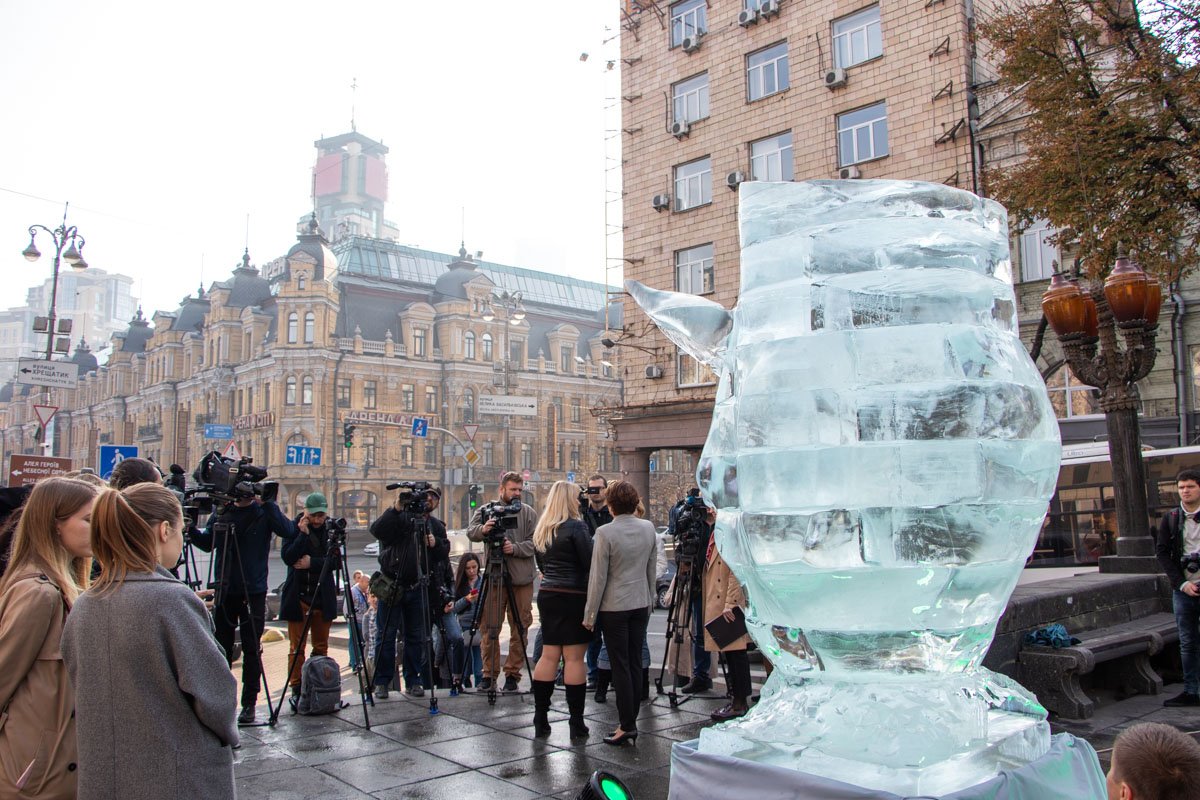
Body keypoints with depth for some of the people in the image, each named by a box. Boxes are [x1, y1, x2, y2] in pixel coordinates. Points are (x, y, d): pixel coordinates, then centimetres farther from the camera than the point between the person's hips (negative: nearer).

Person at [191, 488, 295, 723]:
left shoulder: (264, 512, -4)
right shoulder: (221, 512, 6)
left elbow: (288, 531, -21)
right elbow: (207, 543, 8)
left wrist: (268, 504, -27)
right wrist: (191, 531, -9)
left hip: (253, 591, -3)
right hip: (225, 591, 3)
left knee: (251, 649, 3)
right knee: (222, 648, 11)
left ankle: (249, 704, 12)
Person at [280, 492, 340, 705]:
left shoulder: (331, 529, 2)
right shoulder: (295, 527, -3)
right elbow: (287, 557, -14)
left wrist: (312, 563, -14)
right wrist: (303, 533, -20)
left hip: (323, 596, 2)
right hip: (298, 594, -2)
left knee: (321, 646, 8)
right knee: (296, 647, -1)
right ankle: (296, 690, 6)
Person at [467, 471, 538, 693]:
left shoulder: (529, 513, 6)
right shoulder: (485, 510, 5)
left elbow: (533, 543, -2)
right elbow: (470, 532, -10)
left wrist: (515, 548, -20)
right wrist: (483, 529, -32)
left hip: (521, 579, 1)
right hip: (494, 577, 0)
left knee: (519, 629, 3)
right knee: (489, 628, 4)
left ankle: (513, 674, 14)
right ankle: (489, 674, 14)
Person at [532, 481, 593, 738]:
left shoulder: (541, 530, 11)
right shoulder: (576, 526, -11)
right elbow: (590, 563, -13)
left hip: (547, 594, 7)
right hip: (573, 597, -7)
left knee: (549, 655, 10)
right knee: (574, 657, -3)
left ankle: (540, 718, 13)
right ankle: (576, 722, 2)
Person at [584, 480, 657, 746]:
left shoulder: (605, 532, -16)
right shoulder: (648, 528, 0)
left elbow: (598, 577, -13)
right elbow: (651, 569, 9)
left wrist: (590, 614, -5)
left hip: (614, 606, -5)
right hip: (640, 603, 5)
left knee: (620, 665, 1)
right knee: (635, 663, 11)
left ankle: (627, 726, 4)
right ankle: (631, 721, 19)